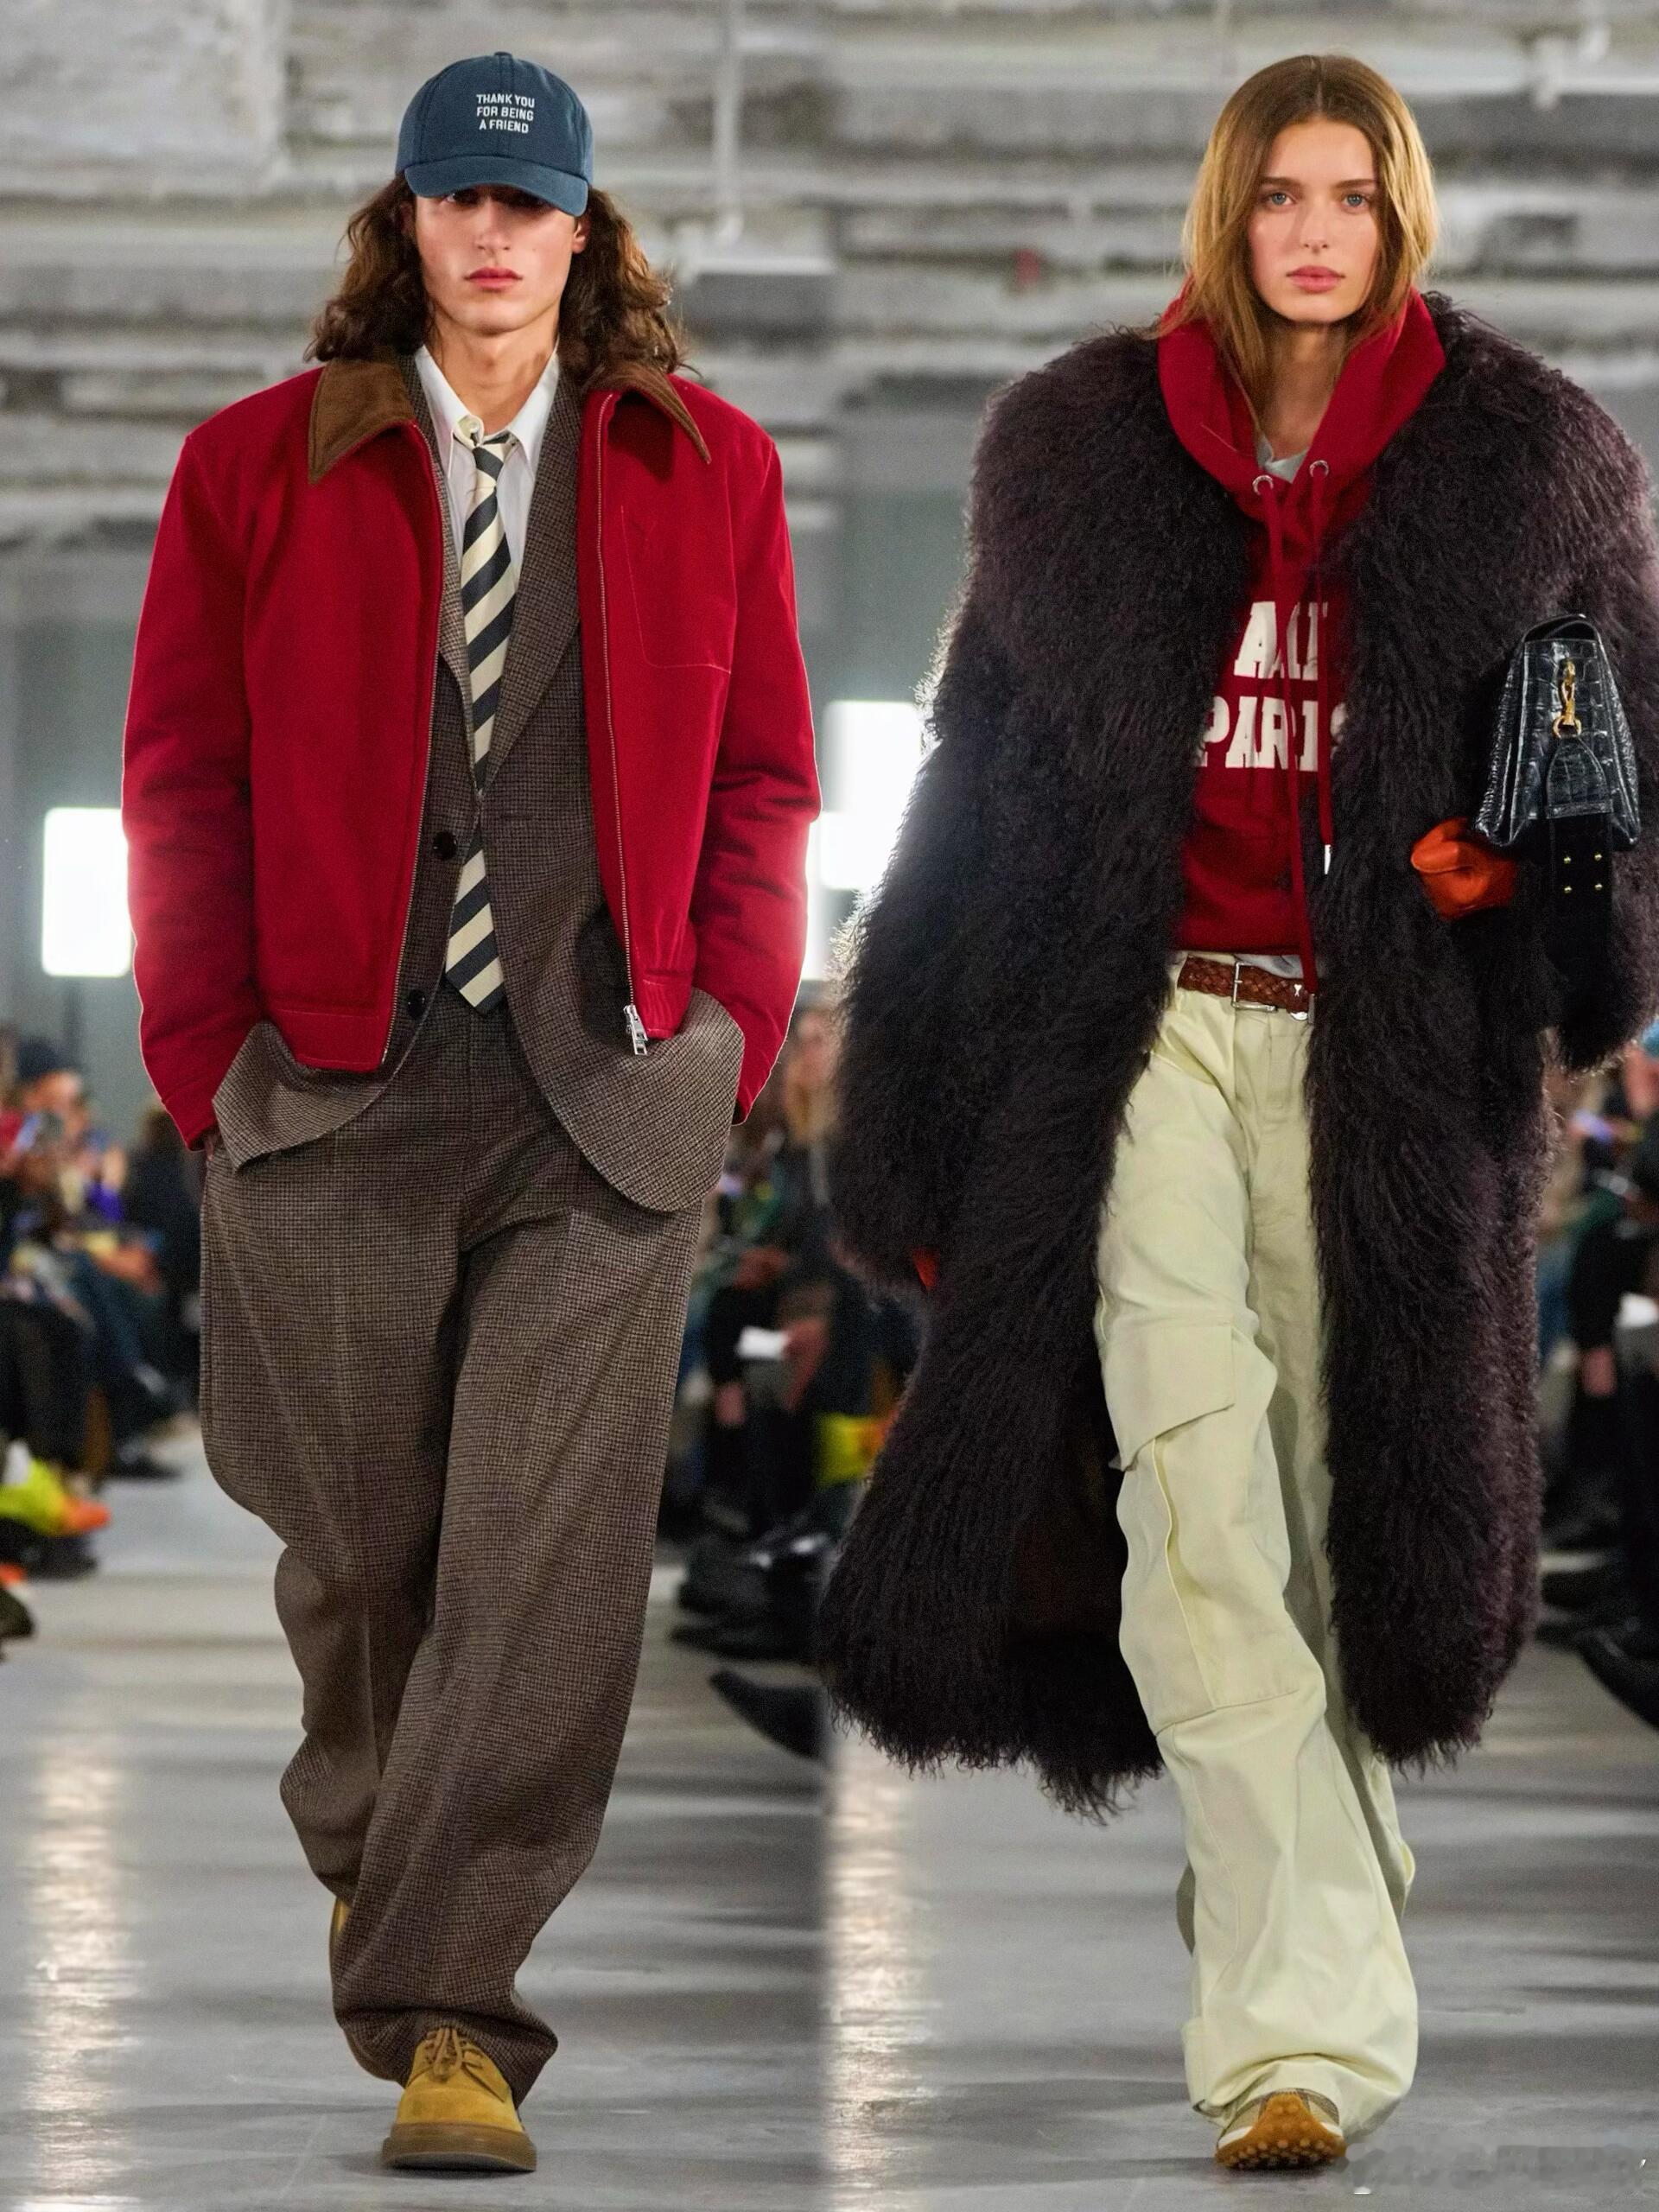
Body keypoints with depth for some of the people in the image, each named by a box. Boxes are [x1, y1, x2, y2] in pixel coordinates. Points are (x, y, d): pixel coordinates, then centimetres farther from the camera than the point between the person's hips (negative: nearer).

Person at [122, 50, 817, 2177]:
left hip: (610, 1098, 0)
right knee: (356, 1535, 8)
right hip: (337, 1089, 0)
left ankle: (448, 2016, -8)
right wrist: (211, 1041, -1)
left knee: (545, 1551, -9)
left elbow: (761, 775, 12)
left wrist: (731, 1022, 2)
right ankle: (366, 1847, 38)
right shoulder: (259, 467, 5)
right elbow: (184, 769, 7)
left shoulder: (705, 472, 8)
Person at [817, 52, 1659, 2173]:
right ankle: (1315, 2012, -18)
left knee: (1345, 1500, 5)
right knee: (1193, 1482, -15)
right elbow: (977, 785, 12)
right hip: (1143, 1024, 0)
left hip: (1385, 1045, 1)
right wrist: (920, 1117, 10)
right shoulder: (1081, 452, 8)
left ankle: (1280, 1910, 29)